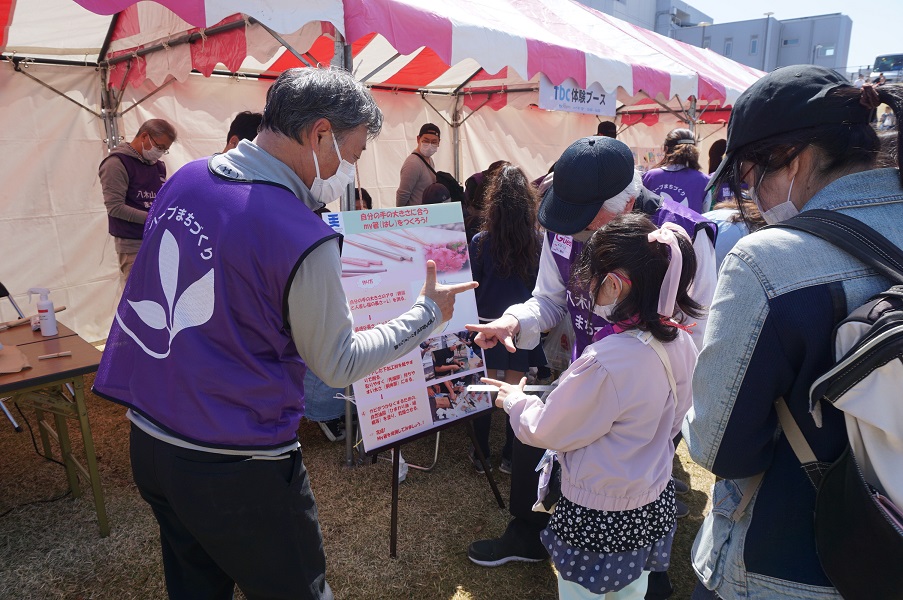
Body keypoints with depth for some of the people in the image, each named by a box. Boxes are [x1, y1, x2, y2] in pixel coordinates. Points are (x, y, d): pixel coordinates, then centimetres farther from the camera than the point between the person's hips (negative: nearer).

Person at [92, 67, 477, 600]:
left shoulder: (184, 179, -2)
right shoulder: (302, 240, -25)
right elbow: (338, 365, -11)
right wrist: (428, 313, -2)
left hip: (149, 438, 8)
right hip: (236, 470, -7)